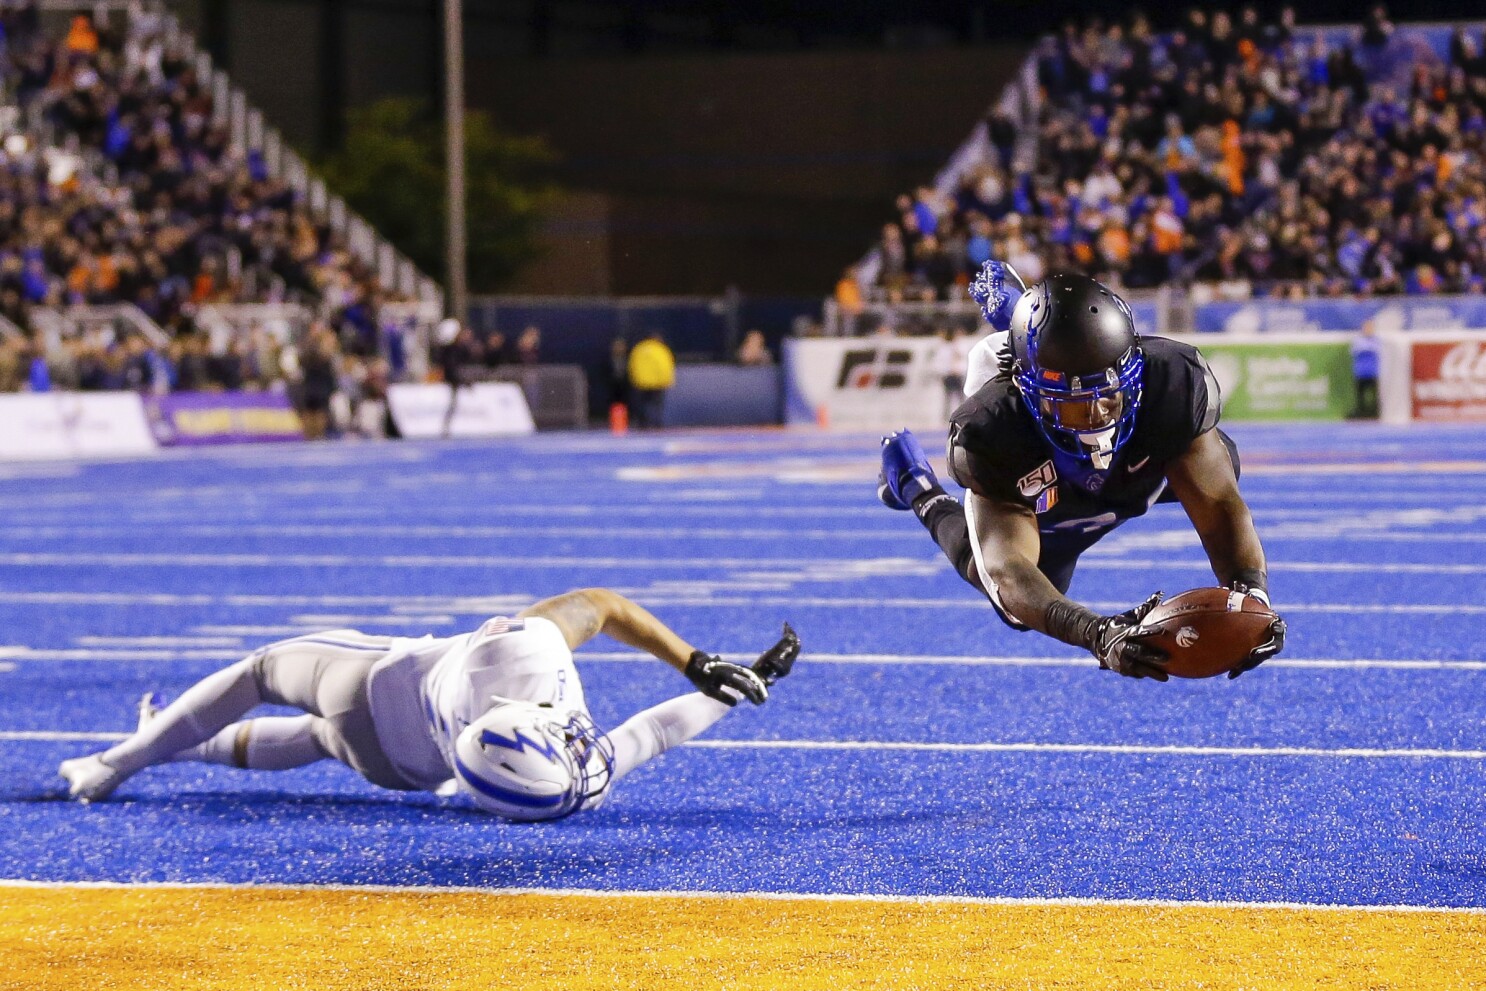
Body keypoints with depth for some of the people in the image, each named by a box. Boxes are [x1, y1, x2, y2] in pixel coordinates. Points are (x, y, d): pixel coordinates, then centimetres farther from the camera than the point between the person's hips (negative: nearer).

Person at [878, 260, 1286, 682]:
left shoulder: (1174, 381, -44)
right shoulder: (990, 437, -48)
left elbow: (1218, 504, -40)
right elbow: (1008, 568, -54)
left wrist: (1249, 591, -61)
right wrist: (1096, 634, -74)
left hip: (1144, 473, 2)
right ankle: (923, 496, 42)